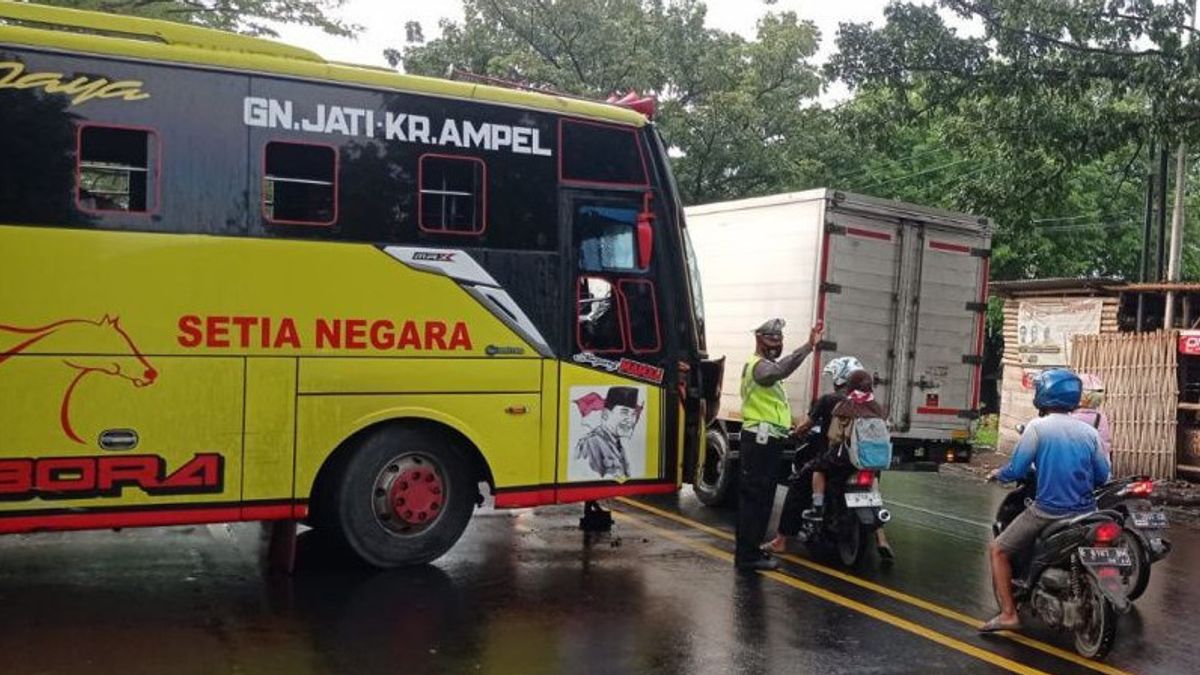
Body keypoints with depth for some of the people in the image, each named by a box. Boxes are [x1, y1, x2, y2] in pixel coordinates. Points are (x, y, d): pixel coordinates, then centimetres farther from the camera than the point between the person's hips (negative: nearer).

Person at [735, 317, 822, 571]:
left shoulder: (764, 365, 21)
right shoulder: (759, 365, -15)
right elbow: (780, 369, -36)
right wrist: (808, 347, -43)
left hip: (766, 441, 11)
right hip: (761, 440, -11)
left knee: (757, 498, 15)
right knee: (755, 498, -10)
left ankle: (750, 549, 23)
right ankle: (748, 555, -9)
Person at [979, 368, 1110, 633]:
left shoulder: (1038, 427, -9)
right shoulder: (1089, 431, 4)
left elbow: (1016, 471, -10)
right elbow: (1102, 476, 10)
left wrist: (998, 474, 11)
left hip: (1048, 511, -5)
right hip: (1085, 512, 5)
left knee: (998, 550, 8)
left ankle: (1008, 614, -2)